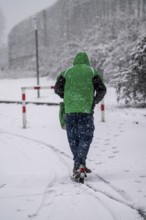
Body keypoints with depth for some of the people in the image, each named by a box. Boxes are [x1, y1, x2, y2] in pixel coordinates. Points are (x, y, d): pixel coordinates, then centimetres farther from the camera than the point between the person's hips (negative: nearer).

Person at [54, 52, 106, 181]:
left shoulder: (67, 72, 11)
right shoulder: (92, 72, 7)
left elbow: (58, 89, 4)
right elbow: (102, 90, 0)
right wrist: (95, 101, 17)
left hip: (70, 109, 2)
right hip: (86, 109, -2)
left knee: (73, 138, 11)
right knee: (86, 137, 3)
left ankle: (79, 165, 14)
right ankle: (79, 163, -13)